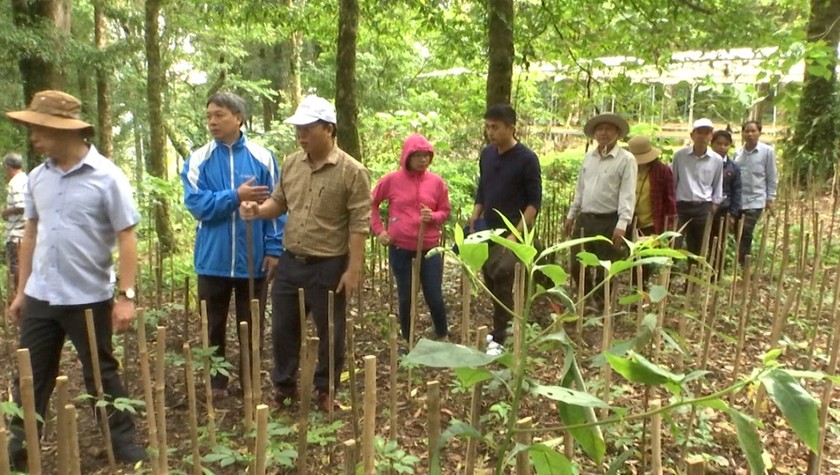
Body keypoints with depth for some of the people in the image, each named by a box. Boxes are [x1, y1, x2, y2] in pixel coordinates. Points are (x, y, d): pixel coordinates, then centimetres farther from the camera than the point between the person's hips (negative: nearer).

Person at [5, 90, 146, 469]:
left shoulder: (107, 177, -12)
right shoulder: (37, 178, 4)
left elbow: (126, 238, -12)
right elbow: (30, 235, 13)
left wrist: (126, 296, -16)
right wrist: (21, 291, 13)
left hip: (89, 299, -4)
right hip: (39, 297, 5)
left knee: (101, 376, 9)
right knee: (30, 377, 13)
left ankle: (124, 444, 24)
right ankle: (18, 448, 28)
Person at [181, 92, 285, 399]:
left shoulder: (262, 157, -1)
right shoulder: (198, 160, 0)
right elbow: (196, 204, -10)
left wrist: (274, 249, -6)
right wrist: (236, 197, -20)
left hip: (252, 258, -1)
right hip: (213, 259, 1)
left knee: (252, 325, 11)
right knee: (213, 326, 12)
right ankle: (216, 383, 28)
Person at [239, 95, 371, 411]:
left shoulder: (352, 171, -13)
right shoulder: (291, 164, 5)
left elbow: (359, 224, -14)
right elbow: (279, 202, 14)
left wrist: (353, 269, -16)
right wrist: (257, 210, -8)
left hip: (329, 267, -5)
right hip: (290, 263, 5)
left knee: (330, 333, 10)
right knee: (282, 329, 15)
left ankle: (325, 389, 30)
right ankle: (284, 386, 34)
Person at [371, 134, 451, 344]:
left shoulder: (436, 182, 0)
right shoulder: (391, 180, -4)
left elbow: (445, 211, 9)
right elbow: (371, 204, 8)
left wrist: (433, 216, -12)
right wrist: (379, 230, 1)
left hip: (429, 248, 1)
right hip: (400, 248, -1)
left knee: (434, 297, 3)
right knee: (405, 297, 11)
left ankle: (443, 338, 24)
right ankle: (407, 341, 27)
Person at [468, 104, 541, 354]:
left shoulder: (527, 158, -11)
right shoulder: (487, 154, 6)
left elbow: (535, 202, -11)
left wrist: (517, 233, -19)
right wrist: (473, 222, 6)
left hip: (510, 232, -6)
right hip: (487, 230, 6)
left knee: (502, 284, -4)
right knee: (490, 283, 12)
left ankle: (498, 338, 8)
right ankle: (504, 326, 31)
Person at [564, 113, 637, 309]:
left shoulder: (626, 159, -8)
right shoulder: (588, 157, 11)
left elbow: (628, 194, -14)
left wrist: (622, 224, -22)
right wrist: (571, 215, 15)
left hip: (608, 222, -6)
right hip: (585, 219, 6)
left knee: (605, 270, 4)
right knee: (577, 266, 10)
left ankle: (602, 307, 22)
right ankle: (590, 301, 32)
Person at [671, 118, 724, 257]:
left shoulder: (717, 160, 1)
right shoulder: (680, 155, -2)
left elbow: (718, 186, 10)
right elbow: (672, 181, 6)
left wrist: (714, 206, 6)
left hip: (704, 207, 1)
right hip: (682, 205, -1)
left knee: (701, 247, 8)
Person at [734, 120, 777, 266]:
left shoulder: (767, 151, -4)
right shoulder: (738, 153, 7)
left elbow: (772, 177, 0)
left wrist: (770, 199, -2)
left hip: (755, 201, -4)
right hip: (737, 201, 4)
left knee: (745, 234, -12)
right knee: (739, 235, 8)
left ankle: (743, 265, -5)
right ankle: (743, 264, 21)